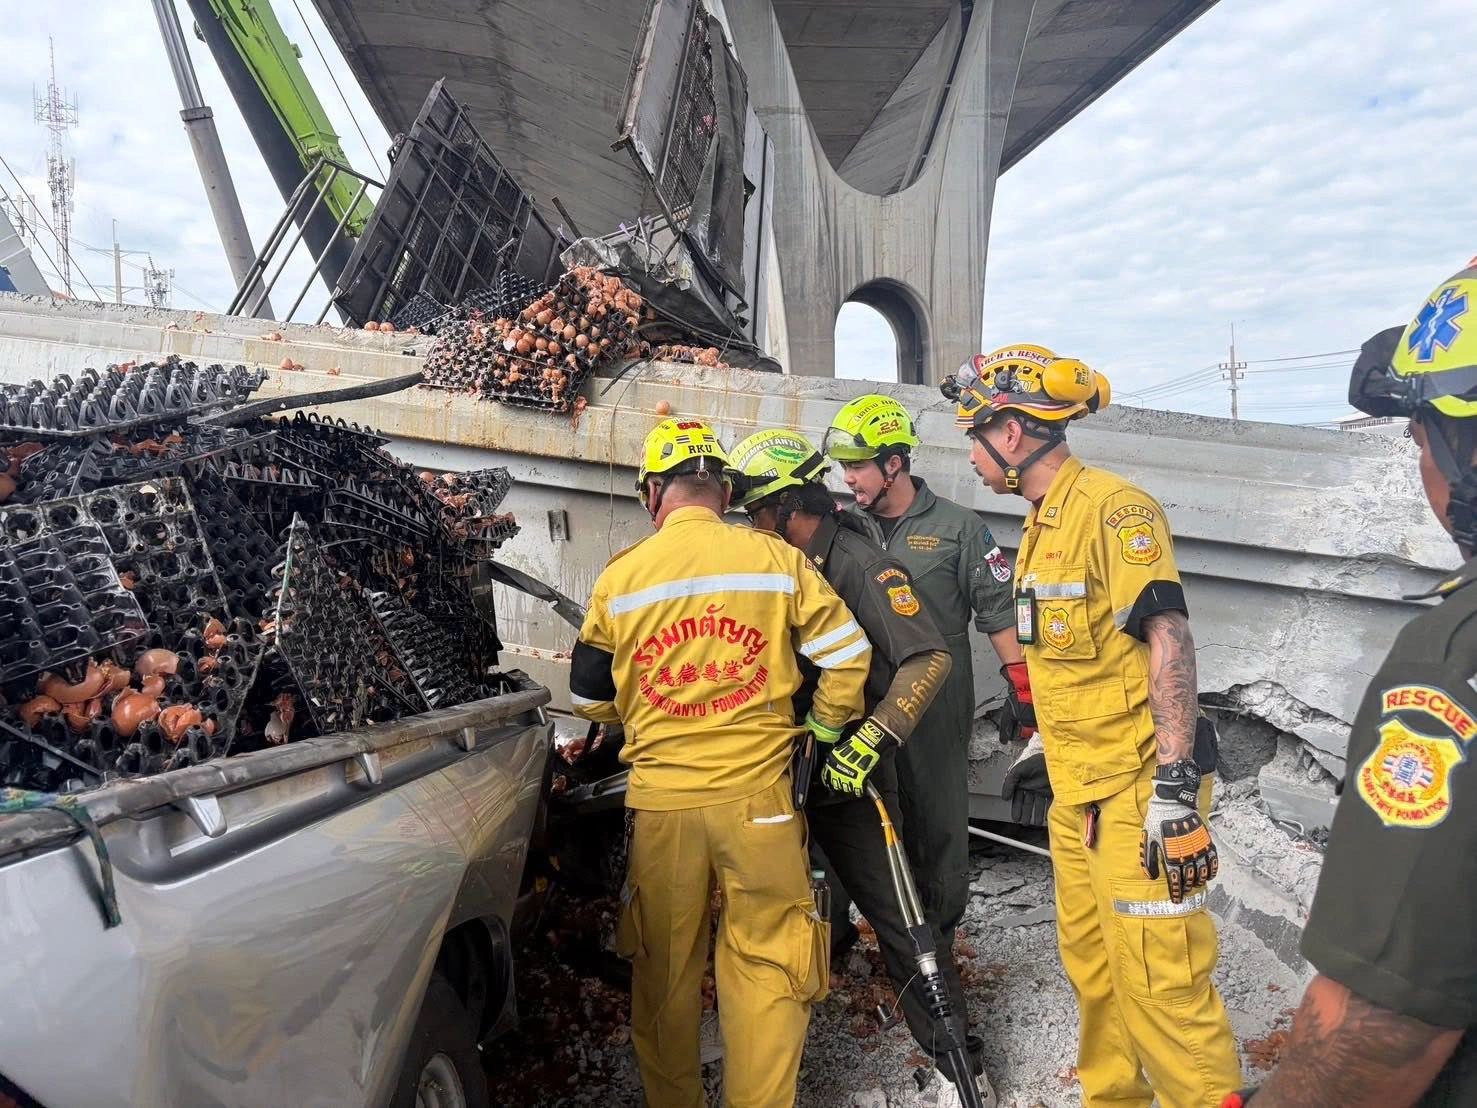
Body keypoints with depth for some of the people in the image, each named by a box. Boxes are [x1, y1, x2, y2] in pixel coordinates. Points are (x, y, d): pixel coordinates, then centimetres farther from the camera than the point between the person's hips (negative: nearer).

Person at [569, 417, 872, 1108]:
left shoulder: (619, 577, -1)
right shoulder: (774, 559, -3)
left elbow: (588, 697, 9)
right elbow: (847, 653, 1)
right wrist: (825, 726, 17)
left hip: (659, 799, 2)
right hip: (756, 793, -1)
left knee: (664, 967, 18)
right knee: (765, 965, 12)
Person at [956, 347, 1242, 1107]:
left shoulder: (1114, 508, -13)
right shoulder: (1041, 528, 15)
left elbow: (1169, 639, -20)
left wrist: (1175, 782, -24)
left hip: (1136, 792, -9)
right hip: (1075, 793, 9)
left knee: (1158, 982, -6)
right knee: (1092, 969, 17)